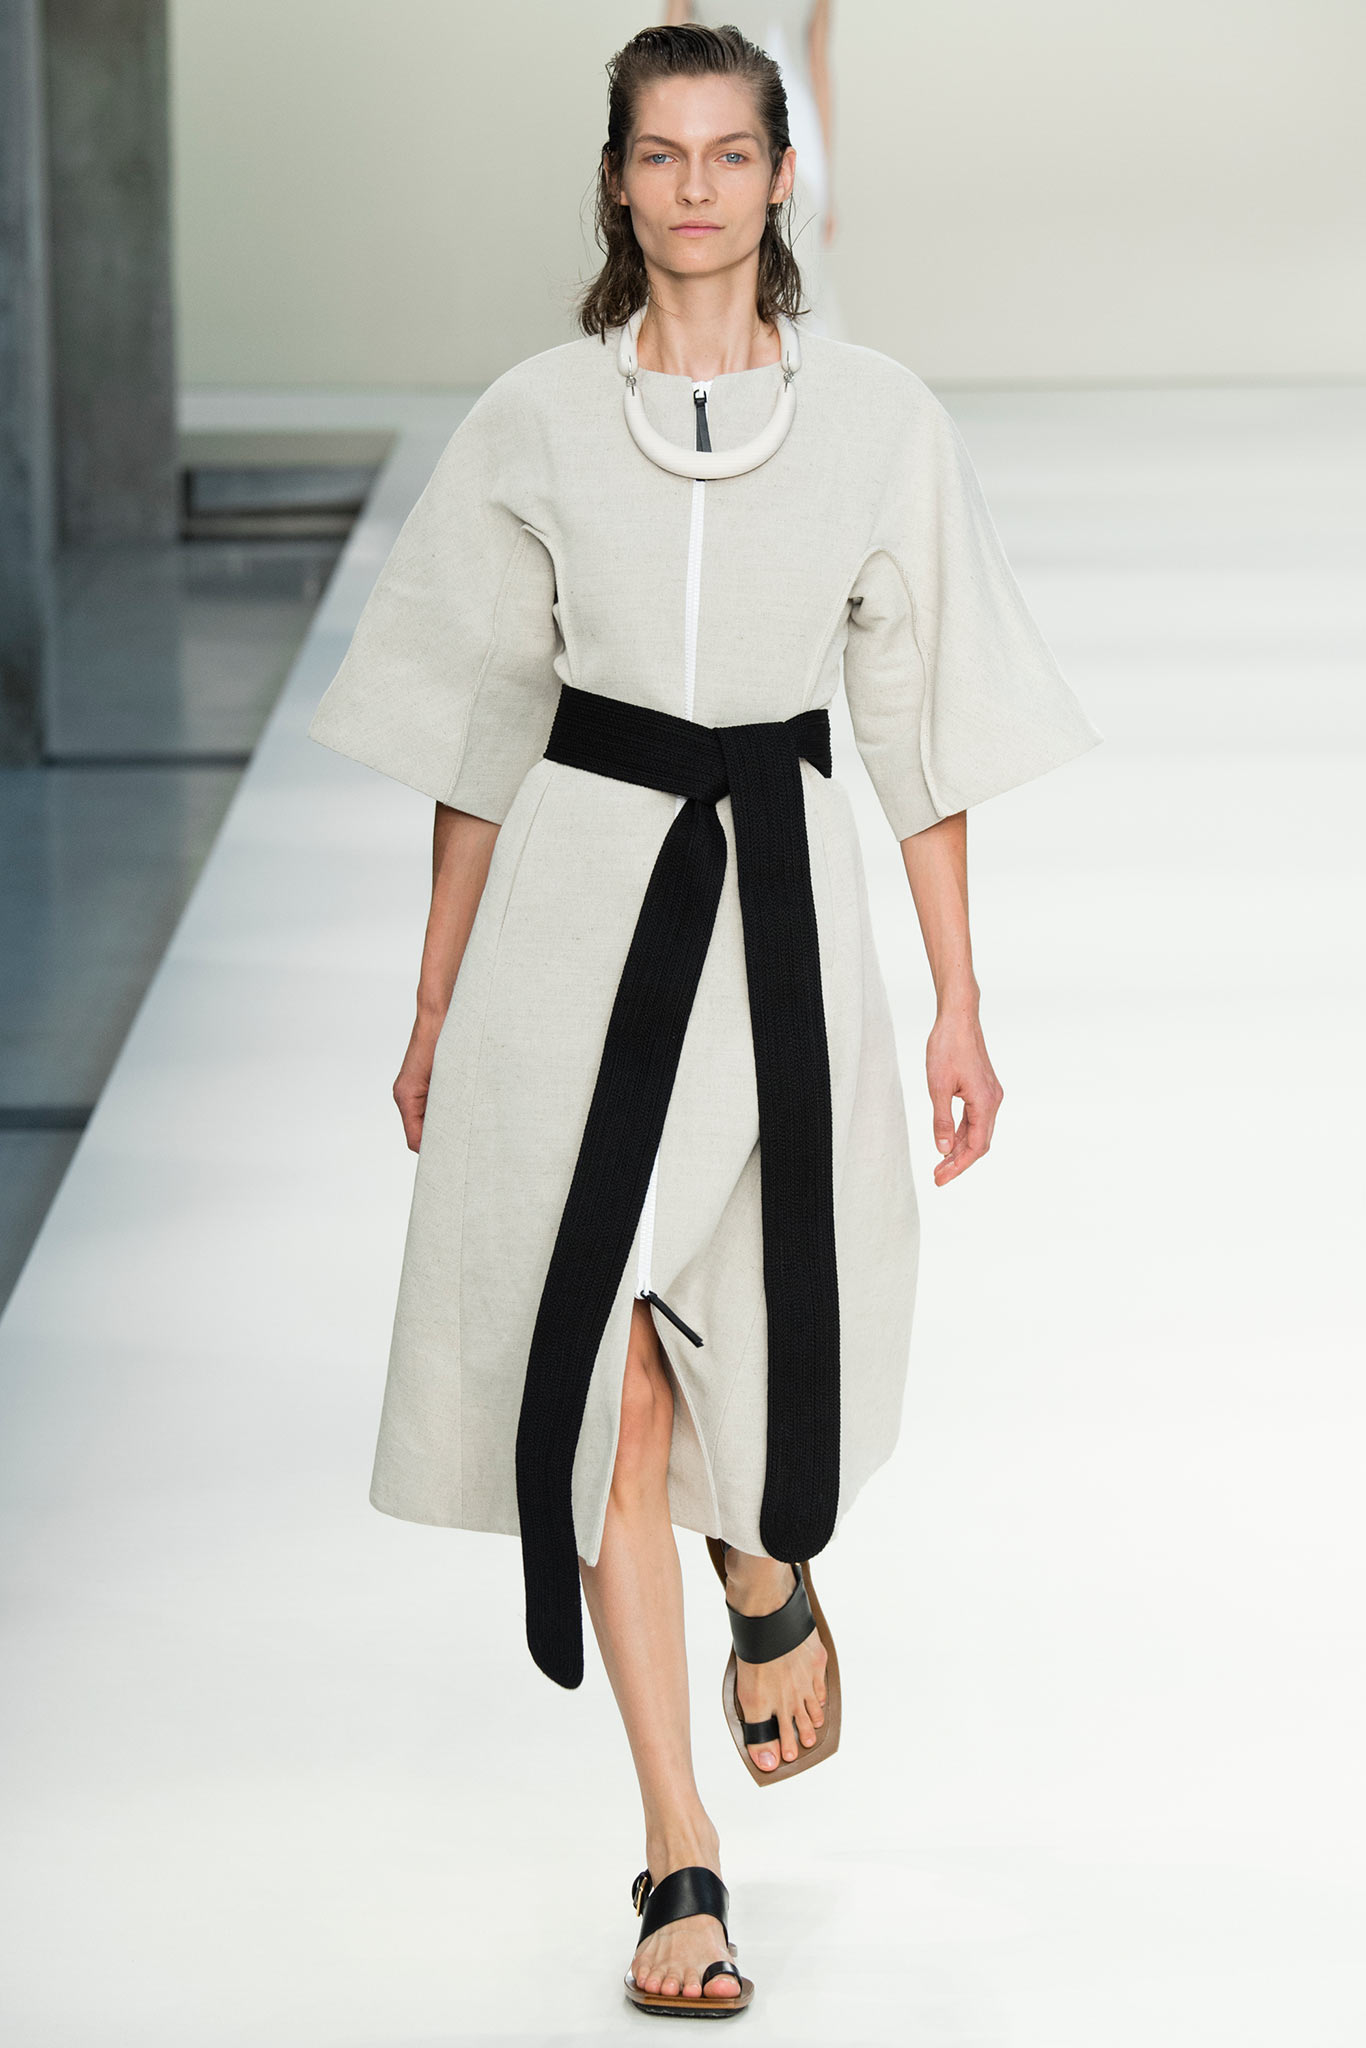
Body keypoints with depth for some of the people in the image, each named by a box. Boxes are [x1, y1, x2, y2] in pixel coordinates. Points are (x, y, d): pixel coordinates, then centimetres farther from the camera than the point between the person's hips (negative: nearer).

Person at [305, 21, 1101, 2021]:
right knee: (602, 1367, -5)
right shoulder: (535, 421, 1)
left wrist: (960, 1005, 3)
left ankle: (767, 1569, 43)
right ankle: (681, 1852, 3)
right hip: (578, 890, 0)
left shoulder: (882, 420, 1)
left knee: (759, 1336, 3)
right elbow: (477, 729, 7)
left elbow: (921, 727, 5)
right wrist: (436, 1005, 9)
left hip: (786, 896, 0)